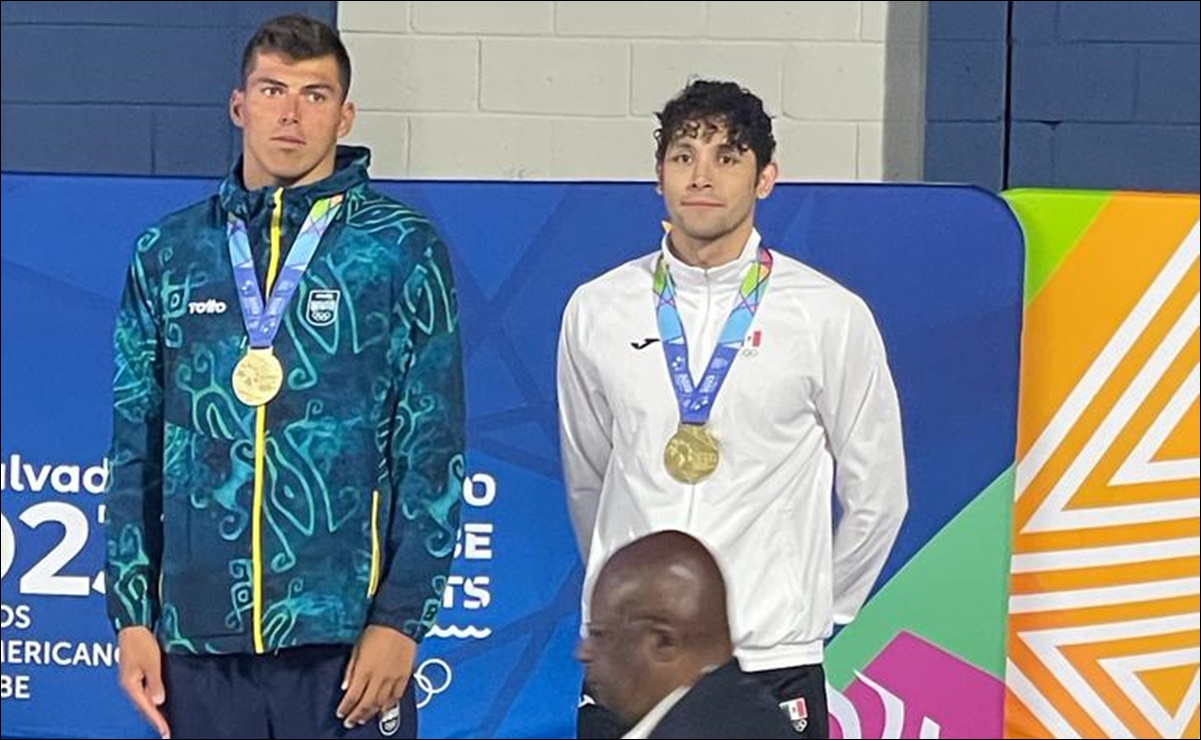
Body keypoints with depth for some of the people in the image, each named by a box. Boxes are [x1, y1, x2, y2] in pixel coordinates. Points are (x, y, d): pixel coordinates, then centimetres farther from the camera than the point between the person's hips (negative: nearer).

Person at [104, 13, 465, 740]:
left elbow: (433, 450, -3)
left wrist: (401, 620, -8)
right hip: (201, 635, 3)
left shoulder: (402, 248, -1)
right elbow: (137, 450, 10)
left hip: (343, 633, -3)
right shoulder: (170, 252, 8)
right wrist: (133, 616, 5)